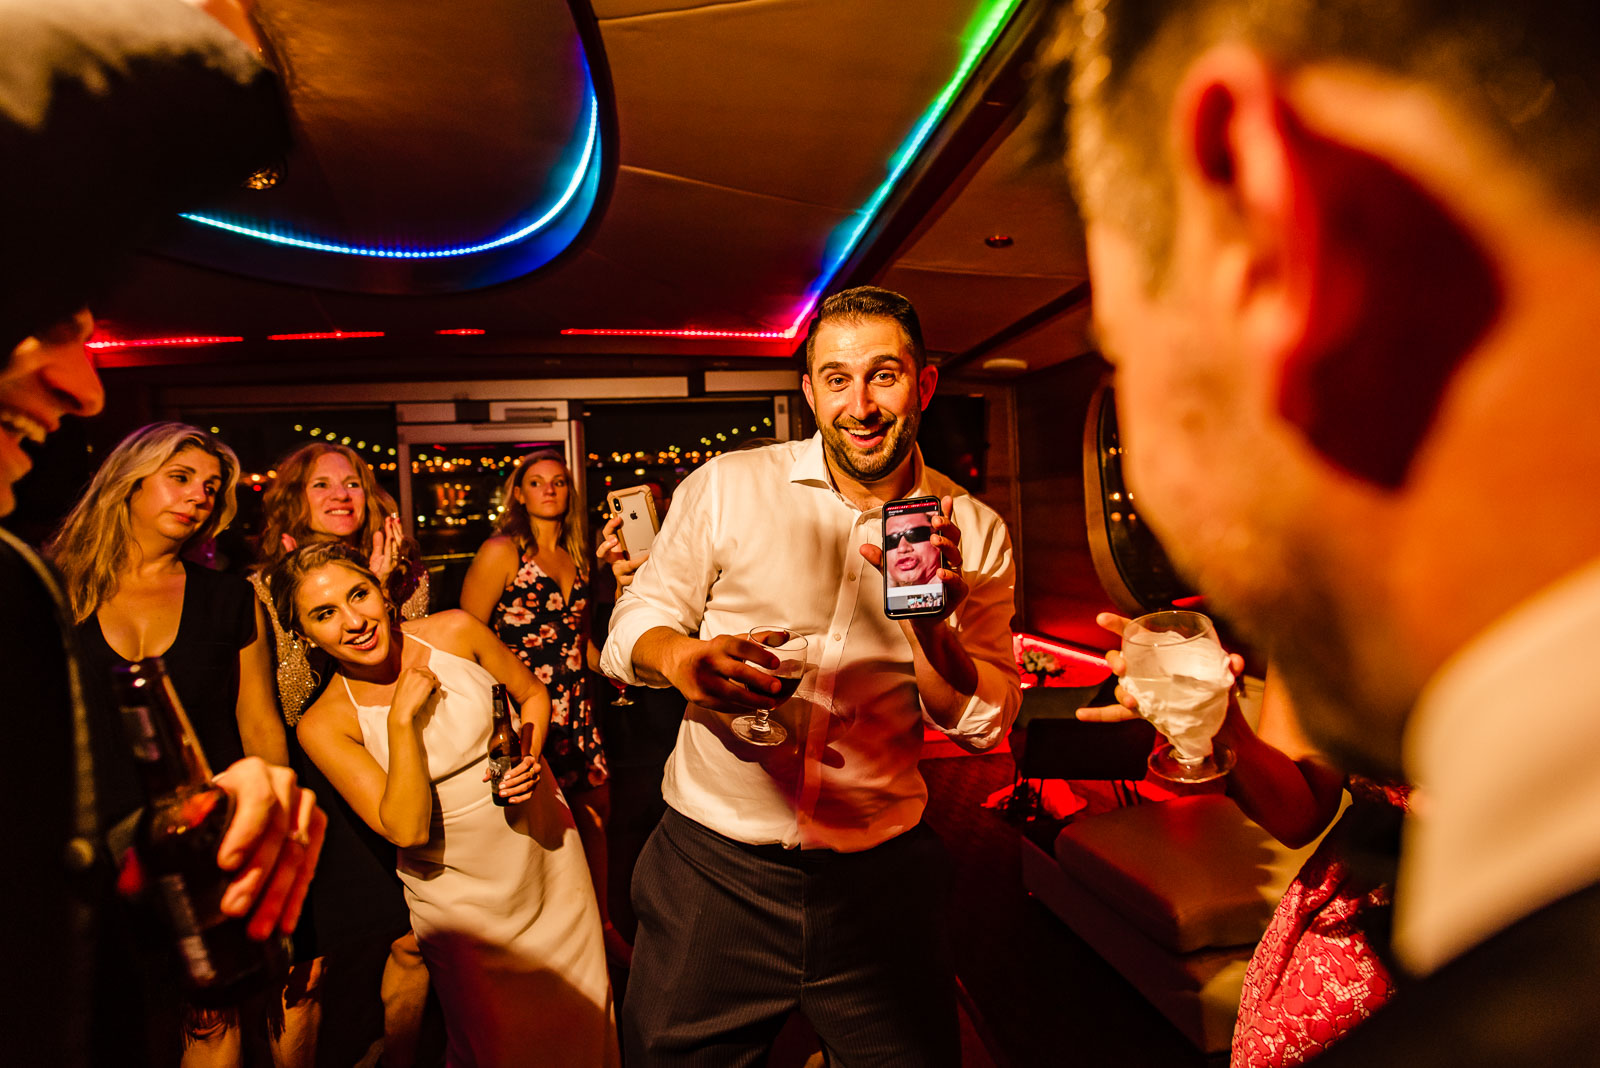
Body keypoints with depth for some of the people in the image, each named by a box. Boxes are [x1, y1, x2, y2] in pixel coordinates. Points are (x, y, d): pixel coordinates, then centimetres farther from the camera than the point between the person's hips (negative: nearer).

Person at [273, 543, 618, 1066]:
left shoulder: (455, 632, -12)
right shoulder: (324, 724, -14)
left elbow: (533, 693, 3)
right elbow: (406, 829, -20)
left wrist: (529, 759, -15)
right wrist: (402, 719, -27)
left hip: (547, 850, 2)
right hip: (459, 895, -2)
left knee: (582, 1013, 18)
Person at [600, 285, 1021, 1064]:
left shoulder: (974, 531, -1)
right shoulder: (726, 487, -5)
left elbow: (984, 722, -2)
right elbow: (633, 623, -1)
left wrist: (928, 623, -22)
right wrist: (683, 657, -25)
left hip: (881, 879, 2)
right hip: (713, 864, 0)